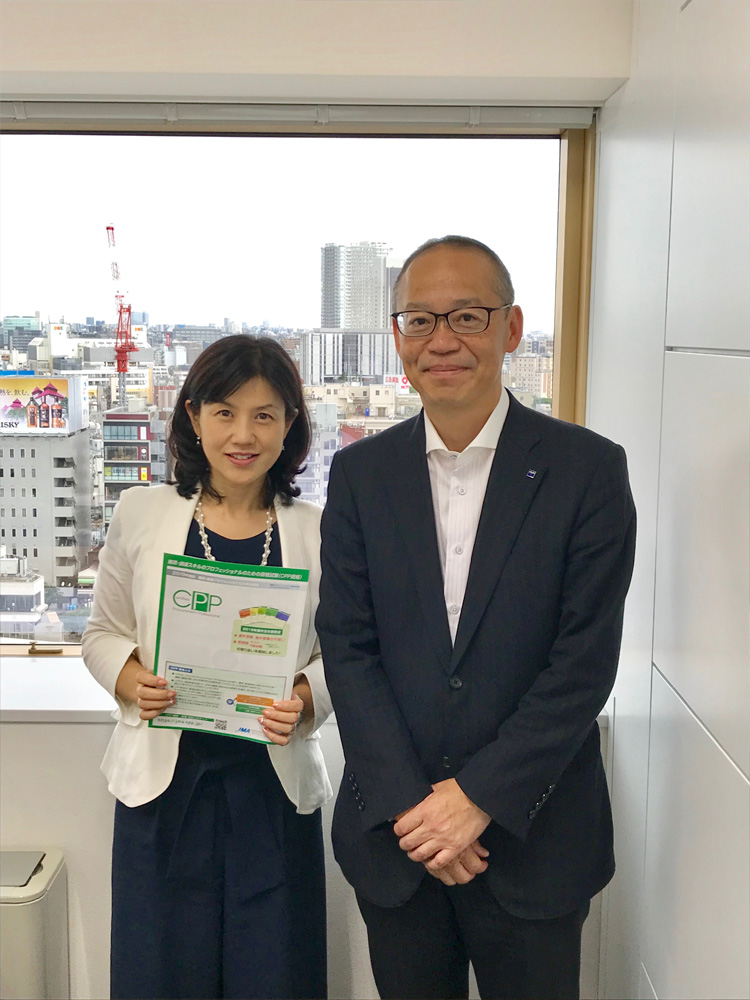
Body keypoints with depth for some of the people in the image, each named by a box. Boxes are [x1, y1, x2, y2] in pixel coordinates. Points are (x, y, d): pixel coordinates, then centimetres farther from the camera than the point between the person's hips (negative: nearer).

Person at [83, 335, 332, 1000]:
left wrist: (304, 701, -15)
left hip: (275, 784, 0)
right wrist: (133, 683, -11)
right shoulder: (141, 513, 0)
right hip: (165, 778, 1)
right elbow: (104, 632, 9)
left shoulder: (317, 531, -2)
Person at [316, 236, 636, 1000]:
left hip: (532, 840, -2)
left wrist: (479, 795, -14)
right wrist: (410, 803, -11)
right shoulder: (360, 473, 0)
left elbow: (586, 659, -11)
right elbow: (346, 647, -3)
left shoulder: (588, 469, -8)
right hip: (394, 837, 2)